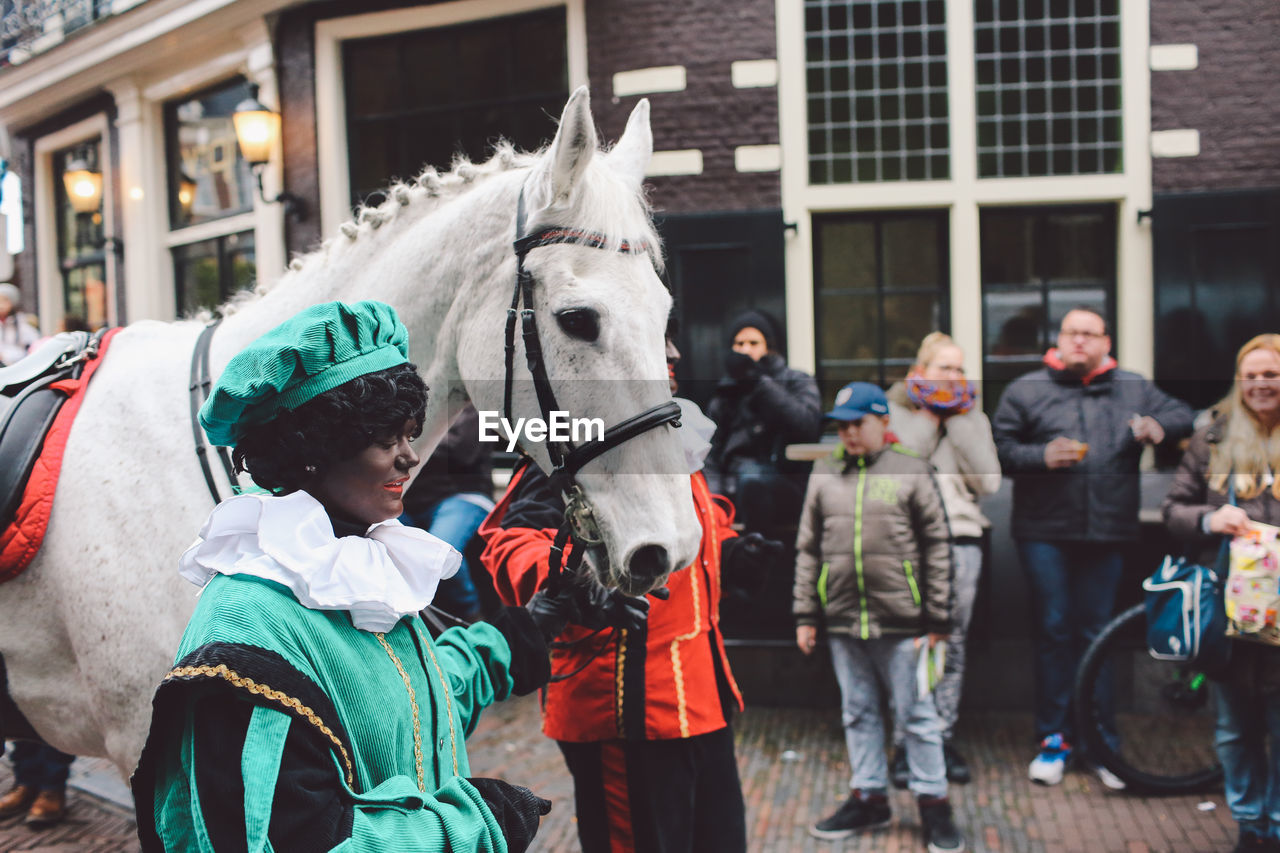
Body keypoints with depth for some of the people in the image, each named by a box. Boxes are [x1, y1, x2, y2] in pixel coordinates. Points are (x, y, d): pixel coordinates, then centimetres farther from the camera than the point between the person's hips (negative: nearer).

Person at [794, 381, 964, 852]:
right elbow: (808, 548, 12)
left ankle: (933, 802, 18)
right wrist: (805, 614, 8)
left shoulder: (912, 471, -1)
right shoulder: (824, 474, 8)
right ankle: (869, 798, 26)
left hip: (901, 622, -3)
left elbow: (938, 549, 0)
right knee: (857, 713, 13)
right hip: (842, 620, 4)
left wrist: (938, 620, -2)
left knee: (917, 714, 5)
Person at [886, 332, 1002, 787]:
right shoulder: (897, 412, 7)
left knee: (952, 643, 7)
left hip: (960, 538, 3)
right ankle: (904, 743, 4)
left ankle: (944, 738, 17)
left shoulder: (973, 418, 15)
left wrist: (959, 420, -2)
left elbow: (988, 479, 0)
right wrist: (928, 417, -6)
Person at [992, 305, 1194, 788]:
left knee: (1095, 633, 6)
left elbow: (1183, 415, 17)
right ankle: (1054, 739, 14)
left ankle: (1101, 742, 18)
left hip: (1107, 534, 1)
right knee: (1053, 631, 3)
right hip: (1044, 533, -1)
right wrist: (1042, 456, -15)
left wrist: (1160, 426, -5)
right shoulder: (1026, 390, 5)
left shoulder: (1133, 390, 12)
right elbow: (999, 448, 2)